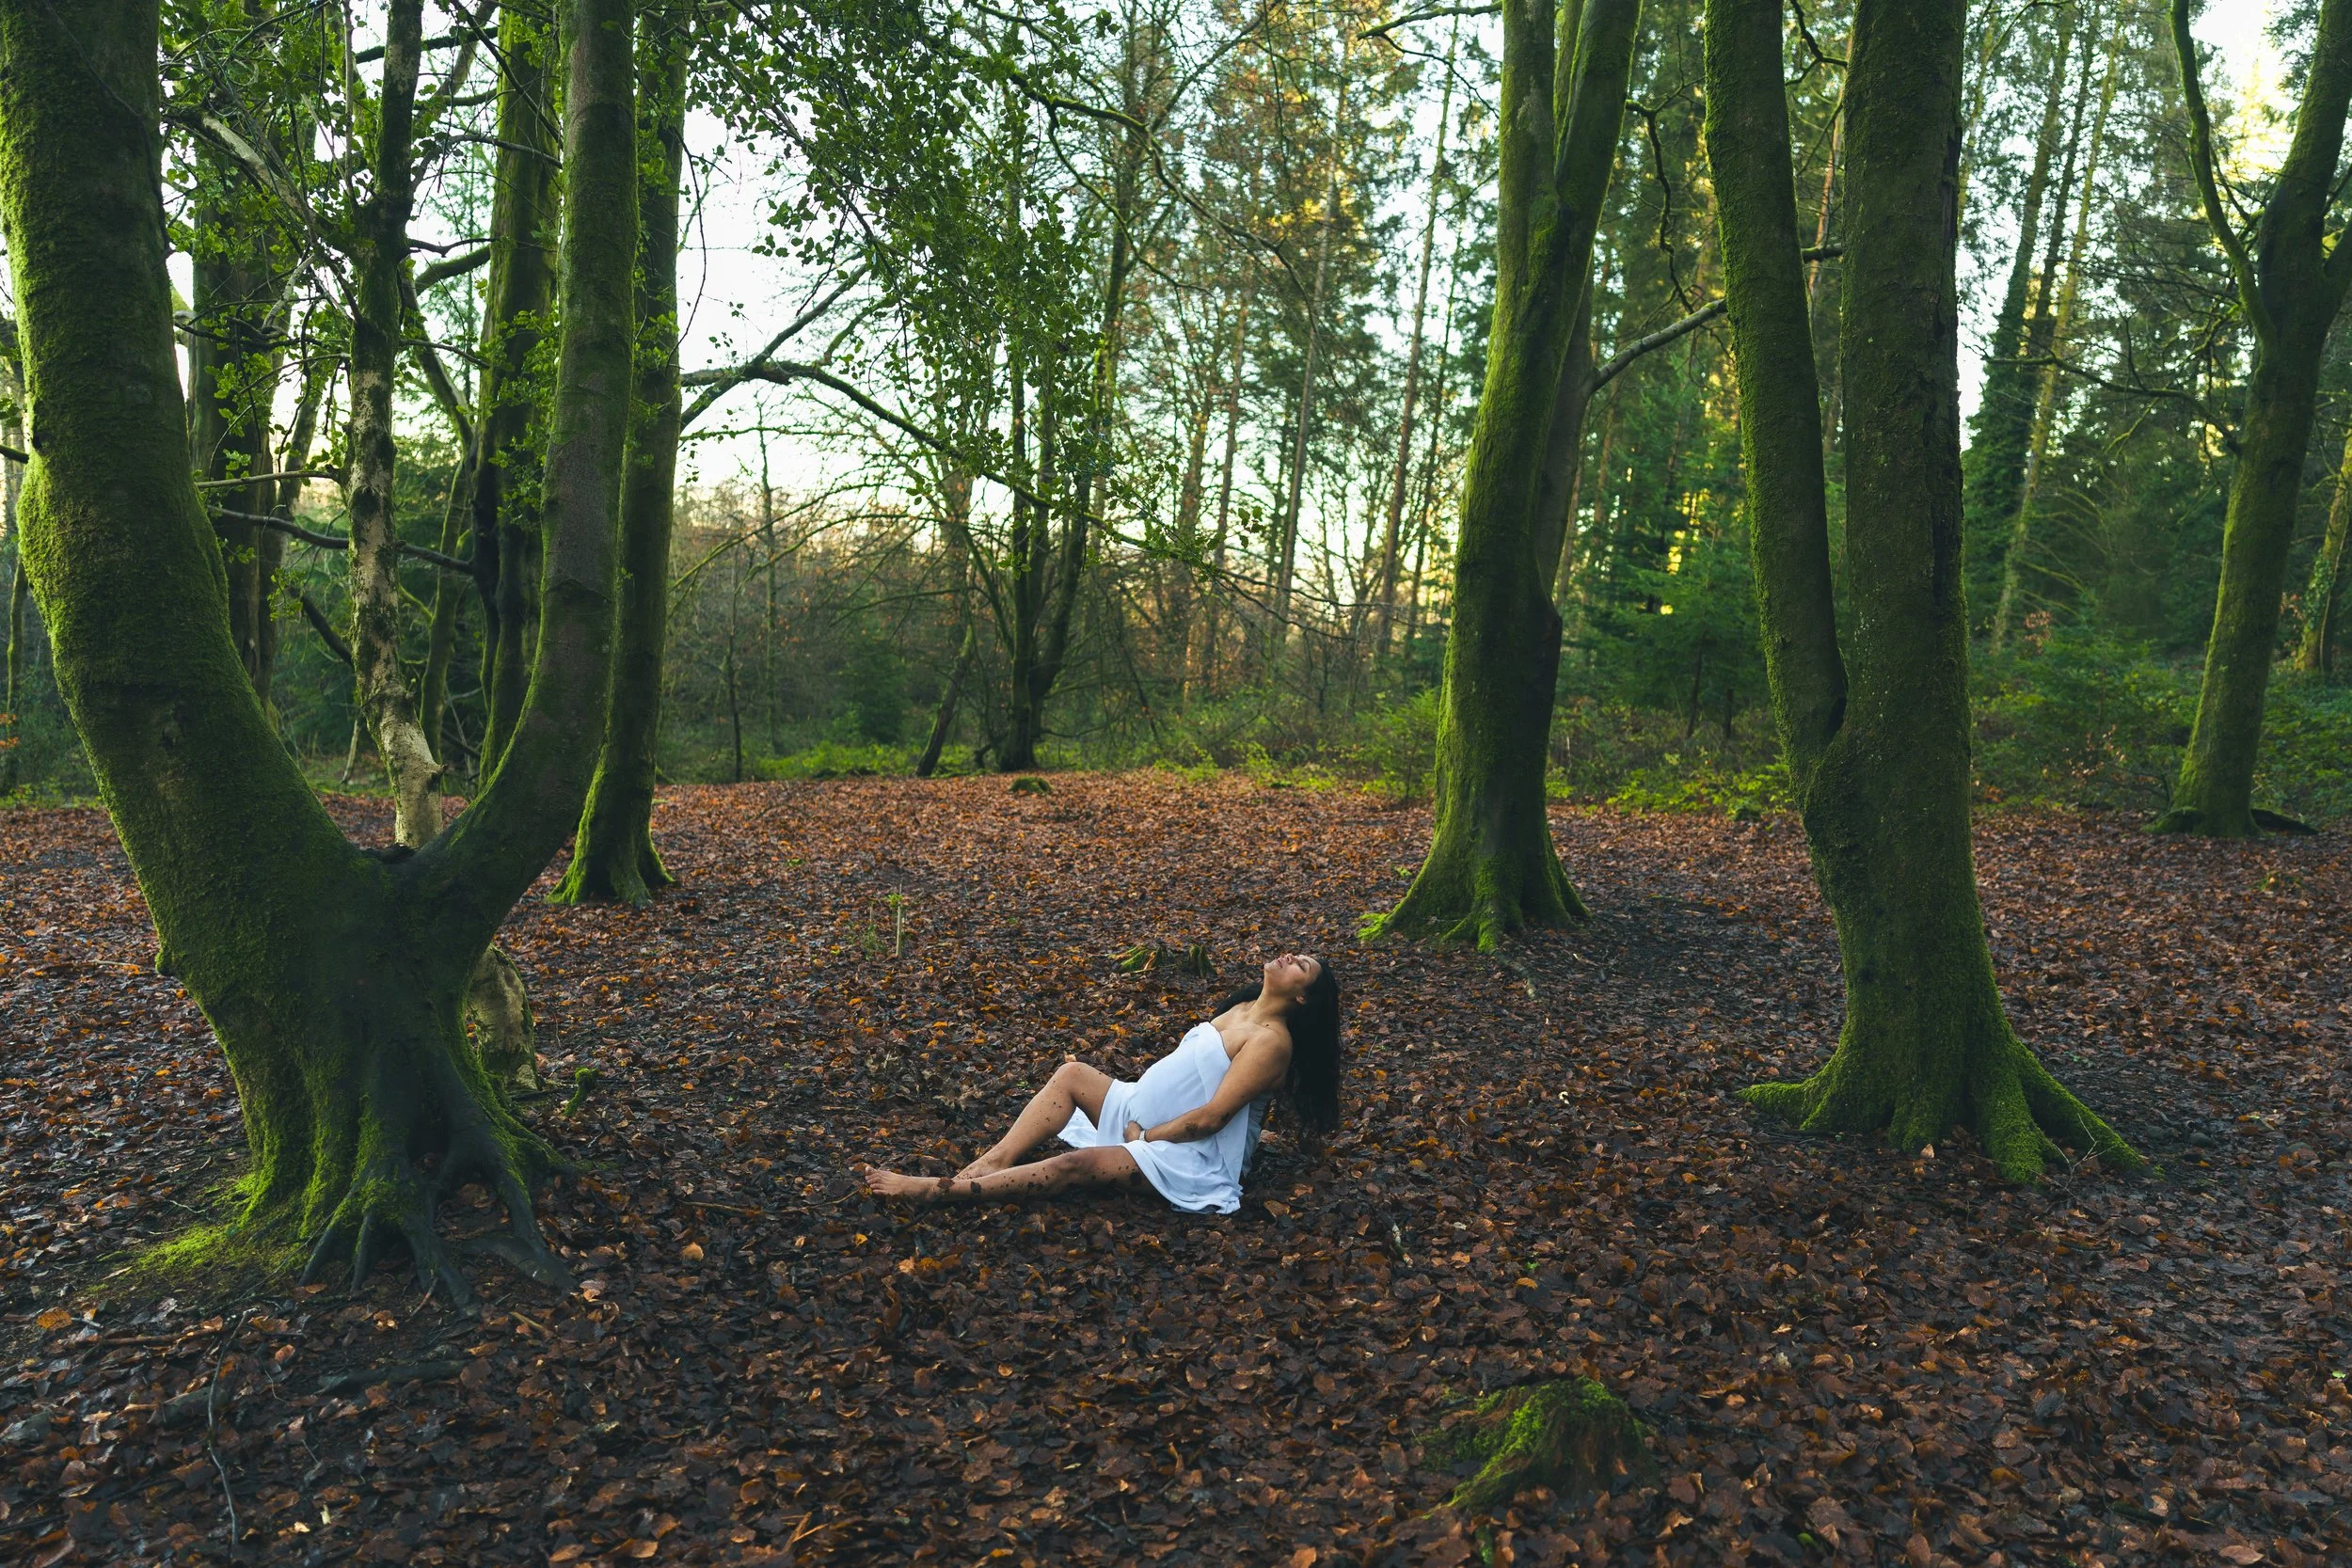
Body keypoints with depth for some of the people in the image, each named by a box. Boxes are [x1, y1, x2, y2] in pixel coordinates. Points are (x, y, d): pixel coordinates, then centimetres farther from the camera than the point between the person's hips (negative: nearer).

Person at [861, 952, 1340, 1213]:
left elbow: (1210, 1117, -23)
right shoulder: (1242, 1009, 9)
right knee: (1073, 1073, -4)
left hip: (1188, 1152, -9)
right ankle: (994, 1160, -14)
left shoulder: (1270, 1039, -19)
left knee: (1075, 1165, -23)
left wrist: (1145, 1137, -12)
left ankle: (938, 1191, -23)